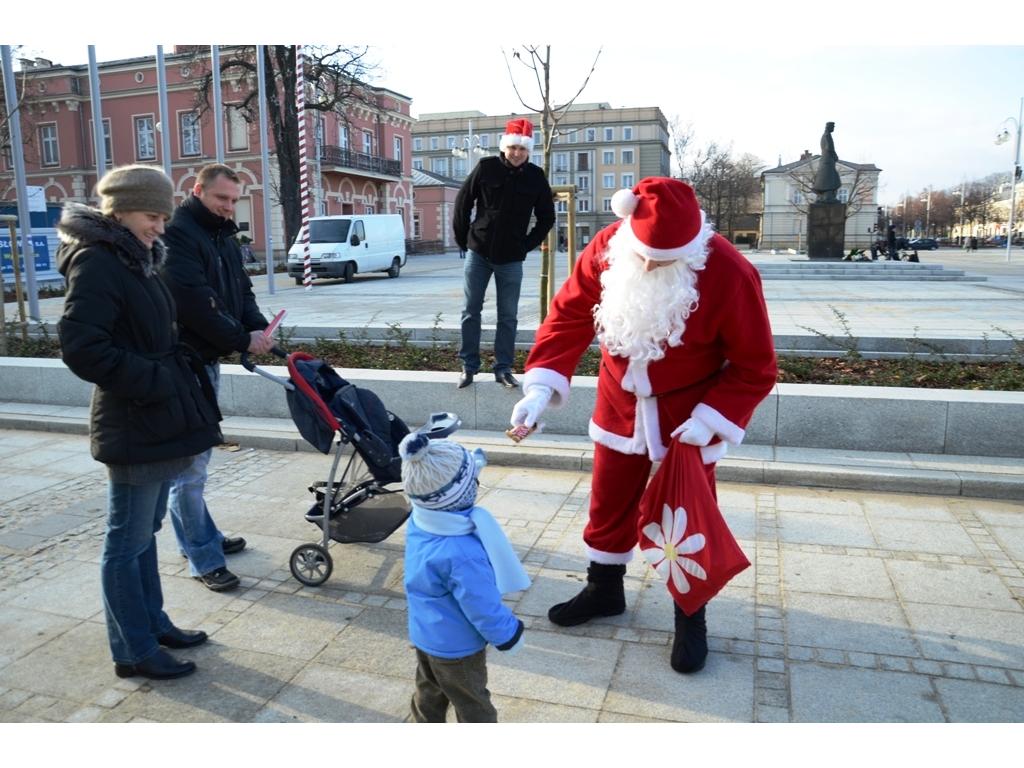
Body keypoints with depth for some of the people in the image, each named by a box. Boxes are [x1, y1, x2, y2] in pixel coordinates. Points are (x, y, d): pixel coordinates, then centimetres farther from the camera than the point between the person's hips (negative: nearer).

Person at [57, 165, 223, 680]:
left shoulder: (136, 260, 14)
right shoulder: (96, 262, -14)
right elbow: (80, 346, -23)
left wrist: (180, 369, 9)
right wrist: (151, 381, -20)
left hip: (158, 421, 10)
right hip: (133, 425, -10)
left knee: (144, 532, 19)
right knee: (126, 542, 3)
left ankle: (153, 623, 33)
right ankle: (134, 652, 15)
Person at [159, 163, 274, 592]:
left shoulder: (223, 237, 15)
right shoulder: (177, 235, -14)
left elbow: (241, 290, 15)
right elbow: (194, 303, -22)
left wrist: (259, 328, -4)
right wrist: (244, 340, -17)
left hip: (208, 358, 9)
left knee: (197, 458, 18)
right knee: (189, 466, -3)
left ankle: (202, 537, 30)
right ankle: (203, 558, 5)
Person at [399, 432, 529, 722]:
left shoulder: (418, 523, -16)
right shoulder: (462, 554, -41)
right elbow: (483, 607, -29)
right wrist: (509, 636, -9)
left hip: (424, 635, 8)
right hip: (457, 647, -7)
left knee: (429, 695, 28)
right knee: (473, 706, 17)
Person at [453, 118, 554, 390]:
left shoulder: (535, 177, -1)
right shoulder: (486, 168, -4)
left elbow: (546, 217, 9)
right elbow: (462, 204, 2)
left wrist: (528, 245, 3)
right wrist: (464, 240, 2)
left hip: (512, 259, 0)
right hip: (478, 254, 0)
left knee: (508, 316, 4)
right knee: (471, 311, 4)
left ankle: (503, 368, 14)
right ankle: (469, 366, 15)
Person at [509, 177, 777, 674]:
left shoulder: (729, 275, -25)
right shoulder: (607, 248, -16)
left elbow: (756, 367, -15)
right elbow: (569, 314, -10)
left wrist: (712, 418, -24)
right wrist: (542, 385, -21)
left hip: (687, 416, -3)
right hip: (620, 404, 4)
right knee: (608, 503, 16)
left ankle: (691, 617, 30)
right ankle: (604, 590, 41)